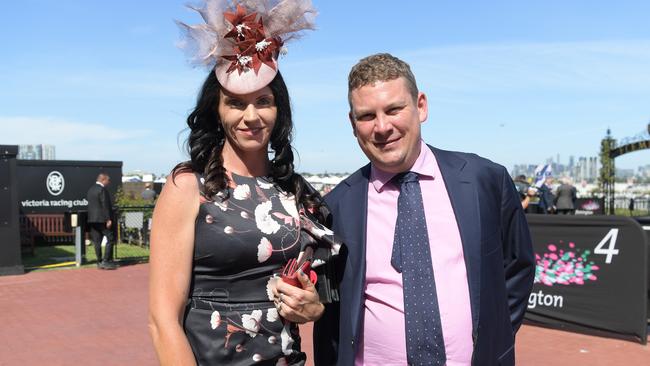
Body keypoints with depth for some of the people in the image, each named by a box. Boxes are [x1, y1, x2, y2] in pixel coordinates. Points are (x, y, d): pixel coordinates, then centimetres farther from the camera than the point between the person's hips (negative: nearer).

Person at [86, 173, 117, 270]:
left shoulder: (90, 190, 14)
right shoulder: (102, 190, -13)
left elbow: (90, 205, 17)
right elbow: (105, 205, -17)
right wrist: (108, 219, -16)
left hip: (92, 219, 9)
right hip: (102, 219, -8)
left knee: (97, 241, 9)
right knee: (110, 239, -2)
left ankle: (100, 262, 12)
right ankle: (106, 261, -5)